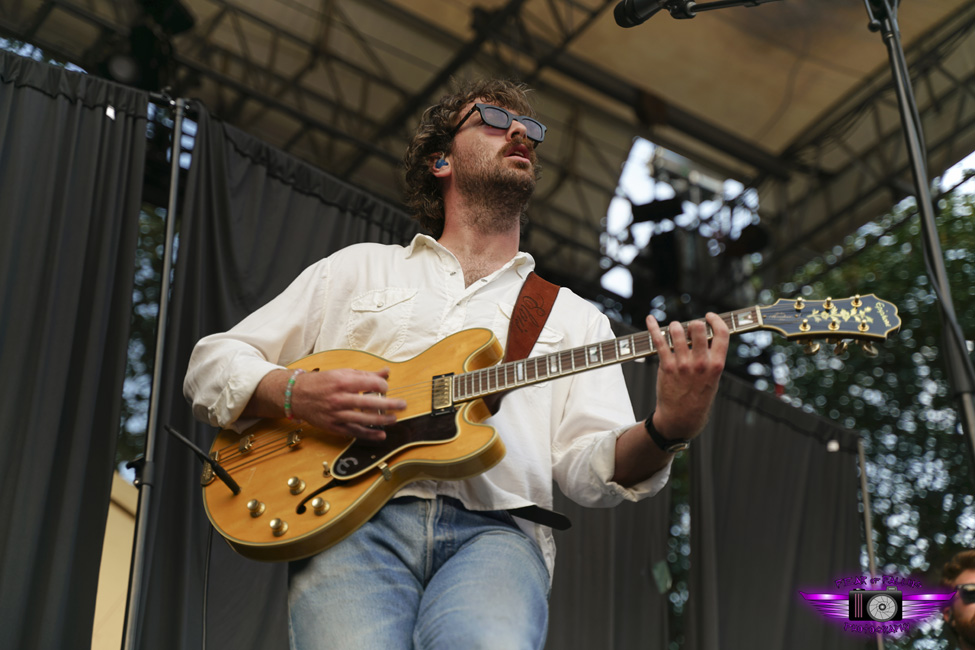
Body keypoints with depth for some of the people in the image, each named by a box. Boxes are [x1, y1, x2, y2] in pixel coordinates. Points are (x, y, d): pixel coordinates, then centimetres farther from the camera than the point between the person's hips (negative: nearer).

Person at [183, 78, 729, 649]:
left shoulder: (573, 317, 24)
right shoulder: (359, 268, 23)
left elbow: (590, 470, 9)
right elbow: (211, 365, 19)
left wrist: (665, 430, -13)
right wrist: (296, 395, -3)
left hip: (492, 530, 0)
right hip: (353, 520, 0)